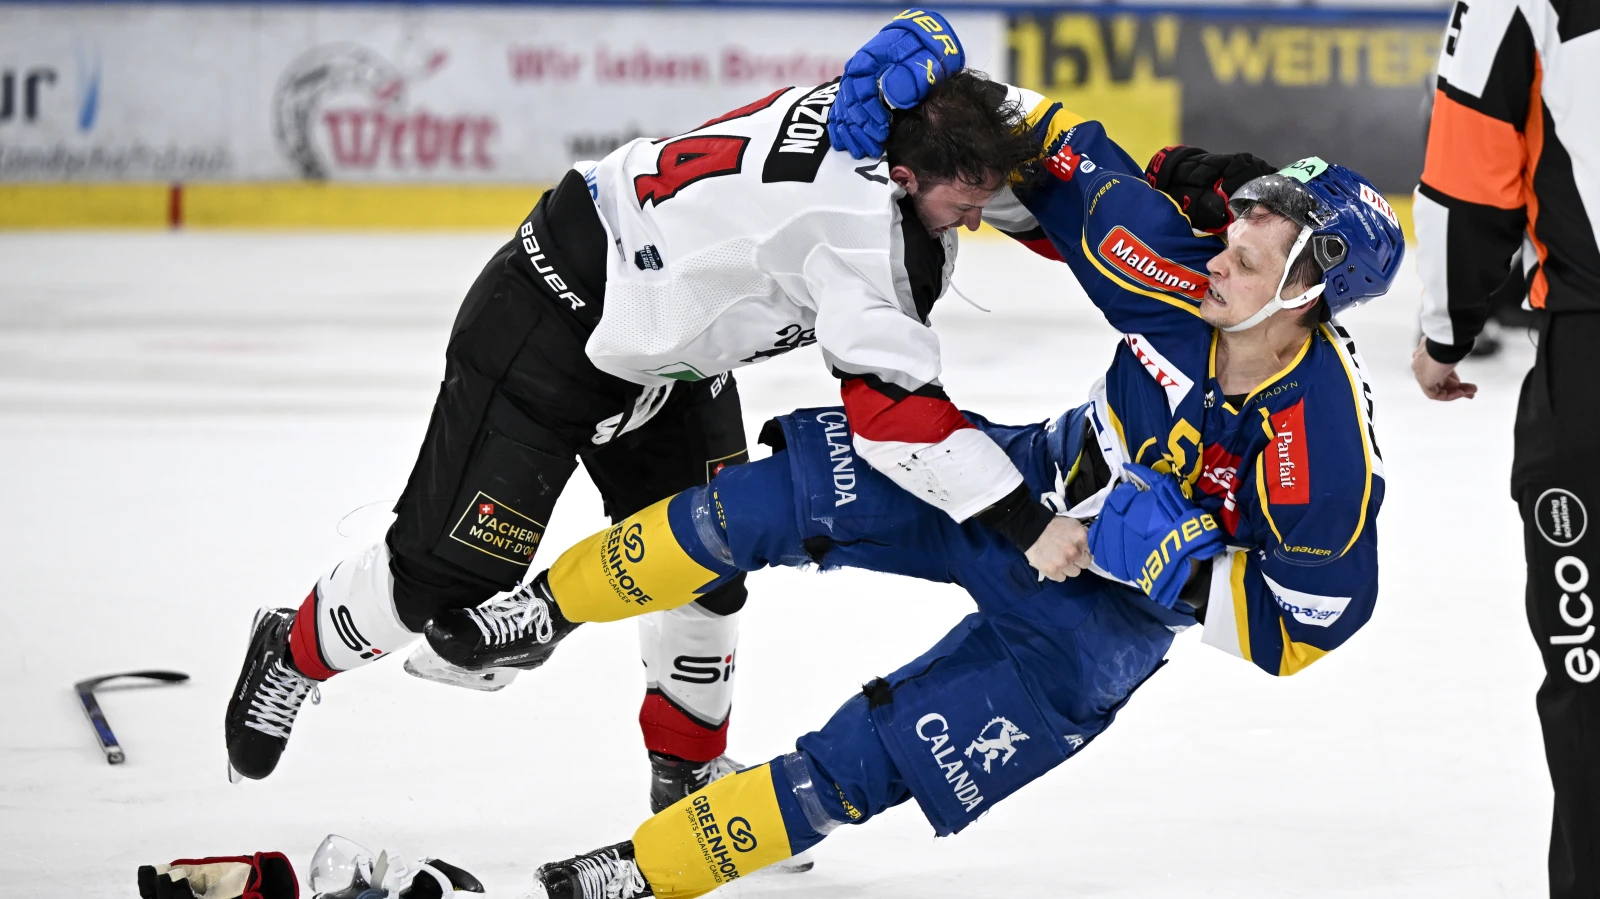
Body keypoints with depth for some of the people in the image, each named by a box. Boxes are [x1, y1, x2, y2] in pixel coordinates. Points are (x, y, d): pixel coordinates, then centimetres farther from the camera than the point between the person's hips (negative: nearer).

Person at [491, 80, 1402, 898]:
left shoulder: (1327, 443, -31)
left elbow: (1300, 627, -22)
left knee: (874, 755, -12)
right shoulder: (1188, 277, -20)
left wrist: (1179, 560, -32)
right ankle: (544, 608, 5)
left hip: (1109, 615, -4)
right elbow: (1065, 161, -8)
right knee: (786, 496, -12)